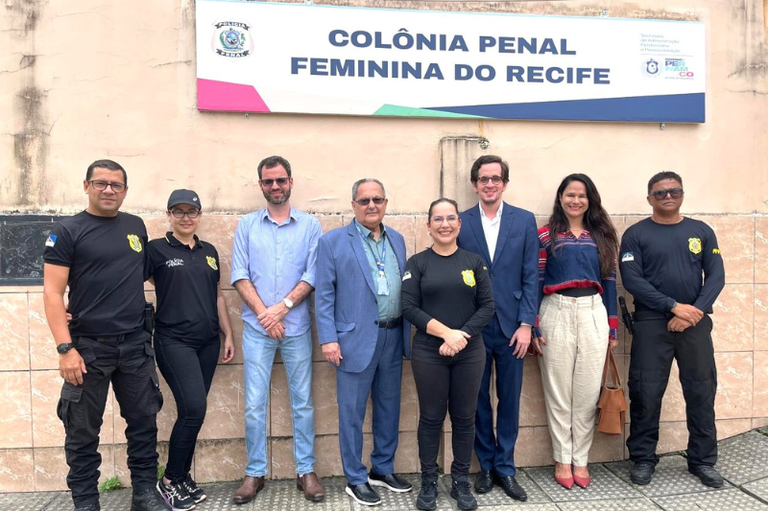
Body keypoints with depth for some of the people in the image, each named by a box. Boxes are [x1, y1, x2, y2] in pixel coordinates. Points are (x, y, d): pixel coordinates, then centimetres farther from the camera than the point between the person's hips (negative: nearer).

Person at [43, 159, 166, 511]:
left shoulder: (136, 226, 9)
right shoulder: (67, 231, -4)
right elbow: (52, 292, -8)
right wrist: (65, 348, -16)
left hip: (136, 344, 4)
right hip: (88, 346, -4)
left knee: (143, 422, 9)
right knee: (83, 431, 7)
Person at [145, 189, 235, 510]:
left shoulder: (209, 251, 12)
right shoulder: (156, 249, -3)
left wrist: (228, 334, 14)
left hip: (208, 341, 5)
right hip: (174, 341, -5)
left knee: (192, 412, 10)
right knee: (194, 408, -13)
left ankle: (183, 477, 26)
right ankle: (168, 481, 7)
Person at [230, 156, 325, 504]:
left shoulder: (310, 225, 3)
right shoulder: (246, 225, 6)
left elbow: (313, 274, -4)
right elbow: (239, 275, 0)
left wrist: (283, 307, -13)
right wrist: (263, 313, -11)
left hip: (297, 327, 0)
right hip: (256, 327, 1)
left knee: (303, 401, 7)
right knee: (254, 404, 5)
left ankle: (306, 471, 19)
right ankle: (255, 473, 19)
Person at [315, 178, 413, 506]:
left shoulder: (397, 240, 10)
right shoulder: (333, 241, -5)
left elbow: (405, 287, 13)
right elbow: (324, 294, -7)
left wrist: (408, 332, 9)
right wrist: (328, 339, -12)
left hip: (393, 338, 5)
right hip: (356, 340, -5)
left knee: (389, 408, 16)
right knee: (352, 413, 6)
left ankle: (383, 470, 34)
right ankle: (355, 480, 23)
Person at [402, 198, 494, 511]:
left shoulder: (474, 261, 5)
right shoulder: (417, 263, 0)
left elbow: (487, 306, 0)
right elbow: (409, 308, -8)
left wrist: (462, 336, -14)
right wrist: (446, 332, -17)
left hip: (470, 353, 2)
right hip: (428, 353, -1)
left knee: (464, 417, 10)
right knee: (431, 417, 7)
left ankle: (461, 481, 26)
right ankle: (428, 481, 23)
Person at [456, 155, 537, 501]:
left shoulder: (525, 220, 3)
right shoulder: (460, 223, 1)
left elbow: (530, 276, 0)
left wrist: (526, 324, -6)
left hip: (511, 326, 1)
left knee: (510, 400, 9)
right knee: (478, 400, 11)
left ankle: (505, 468, 25)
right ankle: (486, 465, 28)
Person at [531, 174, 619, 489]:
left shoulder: (601, 236, 12)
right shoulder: (546, 235, 3)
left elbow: (609, 281, 12)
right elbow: (535, 281, 0)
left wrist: (613, 327, 9)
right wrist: (532, 326, -5)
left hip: (593, 313, 3)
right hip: (557, 313, -2)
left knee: (588, 392, 7)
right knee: (558, 392, 5)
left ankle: (581, 459, 20)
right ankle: (562, 459, 18)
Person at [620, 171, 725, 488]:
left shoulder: (701, 231, 9)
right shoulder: (636, 234, 1)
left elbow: (716, 275, 3)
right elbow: (631, 280, -9)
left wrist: (695, 311, -12)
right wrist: (674, 306, -15)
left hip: (695, 323, 3)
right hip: (651, 324, -2)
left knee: (702, 392, 7)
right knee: (646, 394, 2)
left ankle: (703, 460, 23)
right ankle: (643, 459, 16)